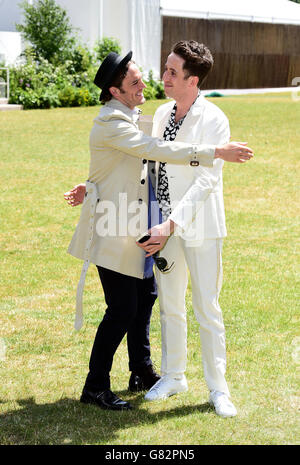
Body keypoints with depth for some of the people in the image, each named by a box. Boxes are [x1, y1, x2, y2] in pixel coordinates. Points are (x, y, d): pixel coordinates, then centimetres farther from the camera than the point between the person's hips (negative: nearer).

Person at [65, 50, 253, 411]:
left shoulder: (127, 116, 10)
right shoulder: (111, 123, -22)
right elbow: (157, 150, -29)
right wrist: (216, 152, -30)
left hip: (133, 227, 10)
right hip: (113, 228, -10)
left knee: (146, 295, 16)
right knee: (122, 309, -7)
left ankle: (142, 371, 29)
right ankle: (95, 387, 4)